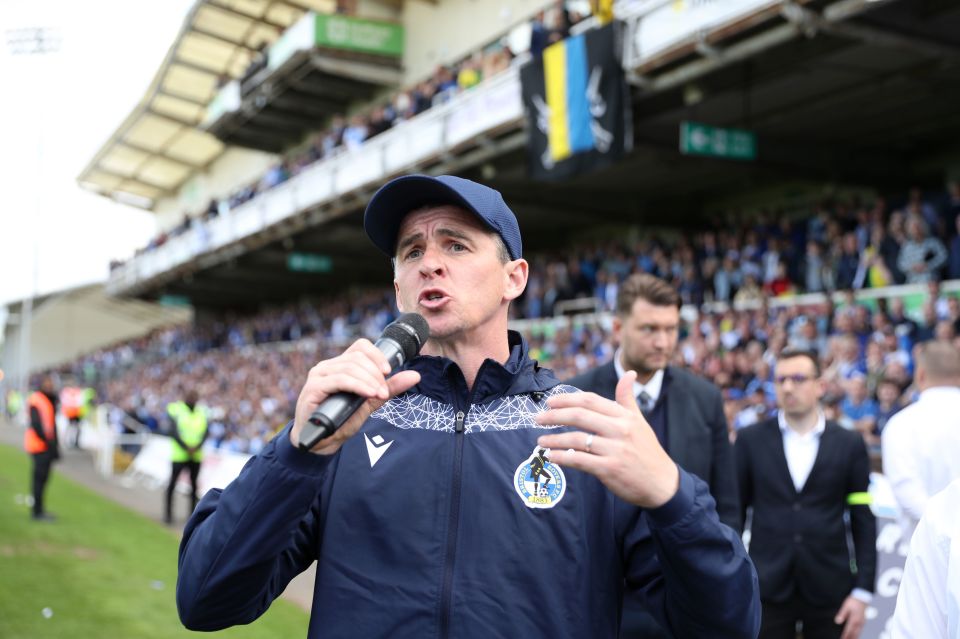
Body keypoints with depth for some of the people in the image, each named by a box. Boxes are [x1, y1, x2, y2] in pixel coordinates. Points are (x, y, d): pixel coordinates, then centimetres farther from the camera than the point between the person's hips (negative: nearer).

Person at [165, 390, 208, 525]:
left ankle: (193, 512, 17)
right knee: (172, 483, -2)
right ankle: (168, 513, 6)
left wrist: (198, 446, -13)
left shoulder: (202, 412, 7)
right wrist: (186, 447, -18)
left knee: (194, 484, 9)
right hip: (179, 454, -4)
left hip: (196, 455, 4)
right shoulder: (176, 410, -6)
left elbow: (204, 432, 4)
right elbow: (174, 432, -10)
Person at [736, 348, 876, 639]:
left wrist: (862, 591, -2)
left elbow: (863, 523, 3)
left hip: (829, 590, 0)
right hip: (767, 589, 0)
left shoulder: (850, 444, 3)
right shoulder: (750, 440, 3)